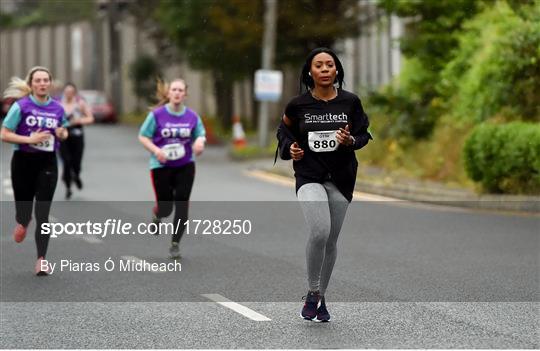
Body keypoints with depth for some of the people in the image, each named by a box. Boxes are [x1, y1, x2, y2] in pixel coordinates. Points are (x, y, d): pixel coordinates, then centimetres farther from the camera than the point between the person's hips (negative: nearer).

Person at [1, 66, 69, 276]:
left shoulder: (57, 108, 2)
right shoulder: (21, 106, -9)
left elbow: (63, 132, 20)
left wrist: (62, 134, -4)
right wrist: (30, 139, -20)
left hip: (47, 164, 1)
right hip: (23, 162, -1)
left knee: (43, 213, -6)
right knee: (24, 211, 7)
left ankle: (41, 260, -4)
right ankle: (22, 223, 45)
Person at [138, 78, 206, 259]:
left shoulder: (192, 116, -3)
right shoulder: (157, 114, -10)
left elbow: (200, 135, 8)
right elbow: (143, 136, -4)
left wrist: (200, 142, -17)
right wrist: (155, 150, -21)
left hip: (185, 166, 2)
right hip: (161, 166, -2)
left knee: (182, 205, -4)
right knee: (166, 208, 1)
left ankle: (175, 244, 10)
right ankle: (156, 215, 40)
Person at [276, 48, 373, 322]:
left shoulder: (350, 102, -2)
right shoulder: (298, 105, -3)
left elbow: (363, 134, 6)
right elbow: (285, 132, 15)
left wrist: (350, 141, -15)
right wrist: (290, 148, -5)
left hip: (341, 179, 2)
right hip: (309, 177, -2)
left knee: (330, 241, 9)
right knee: (319, 232, -23)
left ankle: (321, 298, 26)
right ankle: (312, 293, -4)